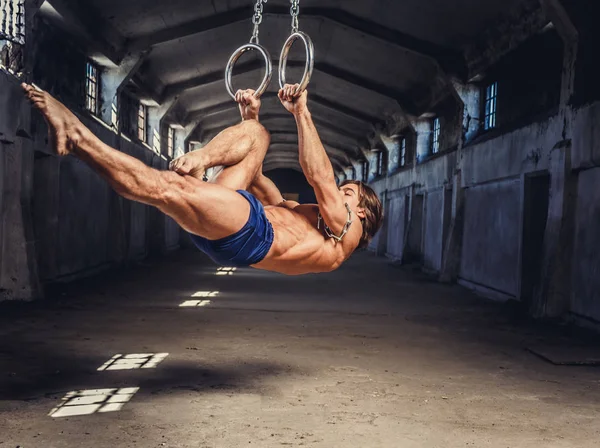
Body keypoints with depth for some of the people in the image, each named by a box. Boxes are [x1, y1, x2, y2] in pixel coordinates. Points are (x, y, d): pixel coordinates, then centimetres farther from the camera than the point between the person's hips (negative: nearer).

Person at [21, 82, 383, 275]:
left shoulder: (347, 230, 14)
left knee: (164, 187, -27)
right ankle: (197, 165, -14)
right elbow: (256, 178, 36)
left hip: (252, 235, -8)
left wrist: (302, 114, -2)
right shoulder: (296, 214, 36)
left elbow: (320, 178, -1)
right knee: (256, 136, 11)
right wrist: (251, 117, 29)